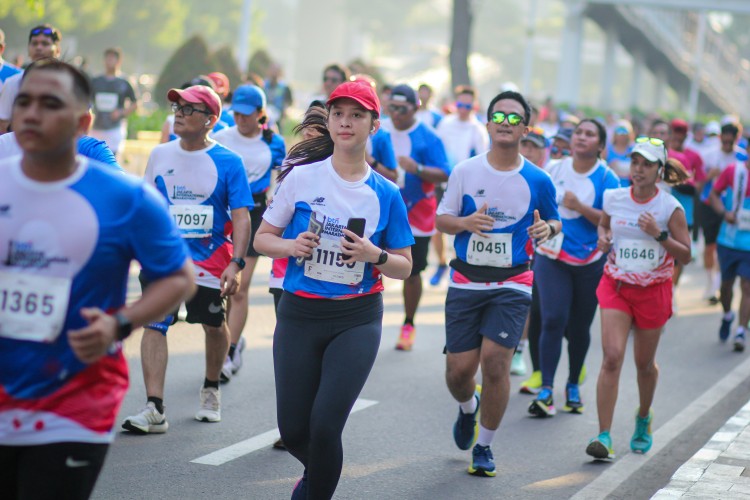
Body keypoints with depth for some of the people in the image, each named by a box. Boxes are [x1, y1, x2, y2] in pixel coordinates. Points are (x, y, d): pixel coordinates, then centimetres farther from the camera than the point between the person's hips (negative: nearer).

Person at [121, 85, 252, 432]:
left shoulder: (228, 162, -8)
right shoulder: (160, 155, 4)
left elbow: (241, 217, -11)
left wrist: (235, 264, -20)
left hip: (210, 261, -2)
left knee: (214, 326, 13)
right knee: (153, 325, -11)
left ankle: (211, 389, 39)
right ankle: (154, 409, -14)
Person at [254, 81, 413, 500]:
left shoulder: (385, 194, 1)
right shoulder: (302, 177, -1)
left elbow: (404, 267, 8)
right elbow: (262, 238, 6)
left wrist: (374, 255, -12)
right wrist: (292, 246, -15)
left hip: (357, 319, -1)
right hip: (300, 315, 1)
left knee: (325, 426, -13)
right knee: (293, 430, 6)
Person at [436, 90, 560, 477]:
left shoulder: (537, 180, 0)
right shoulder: (465, 172, -1)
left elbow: (554, 221, 14)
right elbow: (441, 219, 5)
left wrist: (547, 229, -10)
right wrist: (466, 222, -16)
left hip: (511, 285, -1)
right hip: (466, 282, 1)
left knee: (495, 361, -13)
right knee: (458, 369, 0)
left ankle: (484, 446, 7)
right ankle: (468, 407, 39)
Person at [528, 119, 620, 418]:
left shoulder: (607, 178, -5)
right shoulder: (554, 170, 4)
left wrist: (580, 207, -22)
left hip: (589, 262, -1)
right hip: (551, 257, 1)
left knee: (579, 326, 9)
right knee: (553, 320, -12)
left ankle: (573, 386, 28)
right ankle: (546, 389, -12)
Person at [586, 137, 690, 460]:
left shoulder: (670, 208, -8)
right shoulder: (614, 199, -1)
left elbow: (685, 256, -6)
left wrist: (659, 234, -21)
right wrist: (603, 238, -2)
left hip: (653, 291, -1)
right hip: (615, 286, 1)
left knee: (644, 363, 13)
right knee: (612, 357, -14)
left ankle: (644, 419, 42)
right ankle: (604, 437, -16)